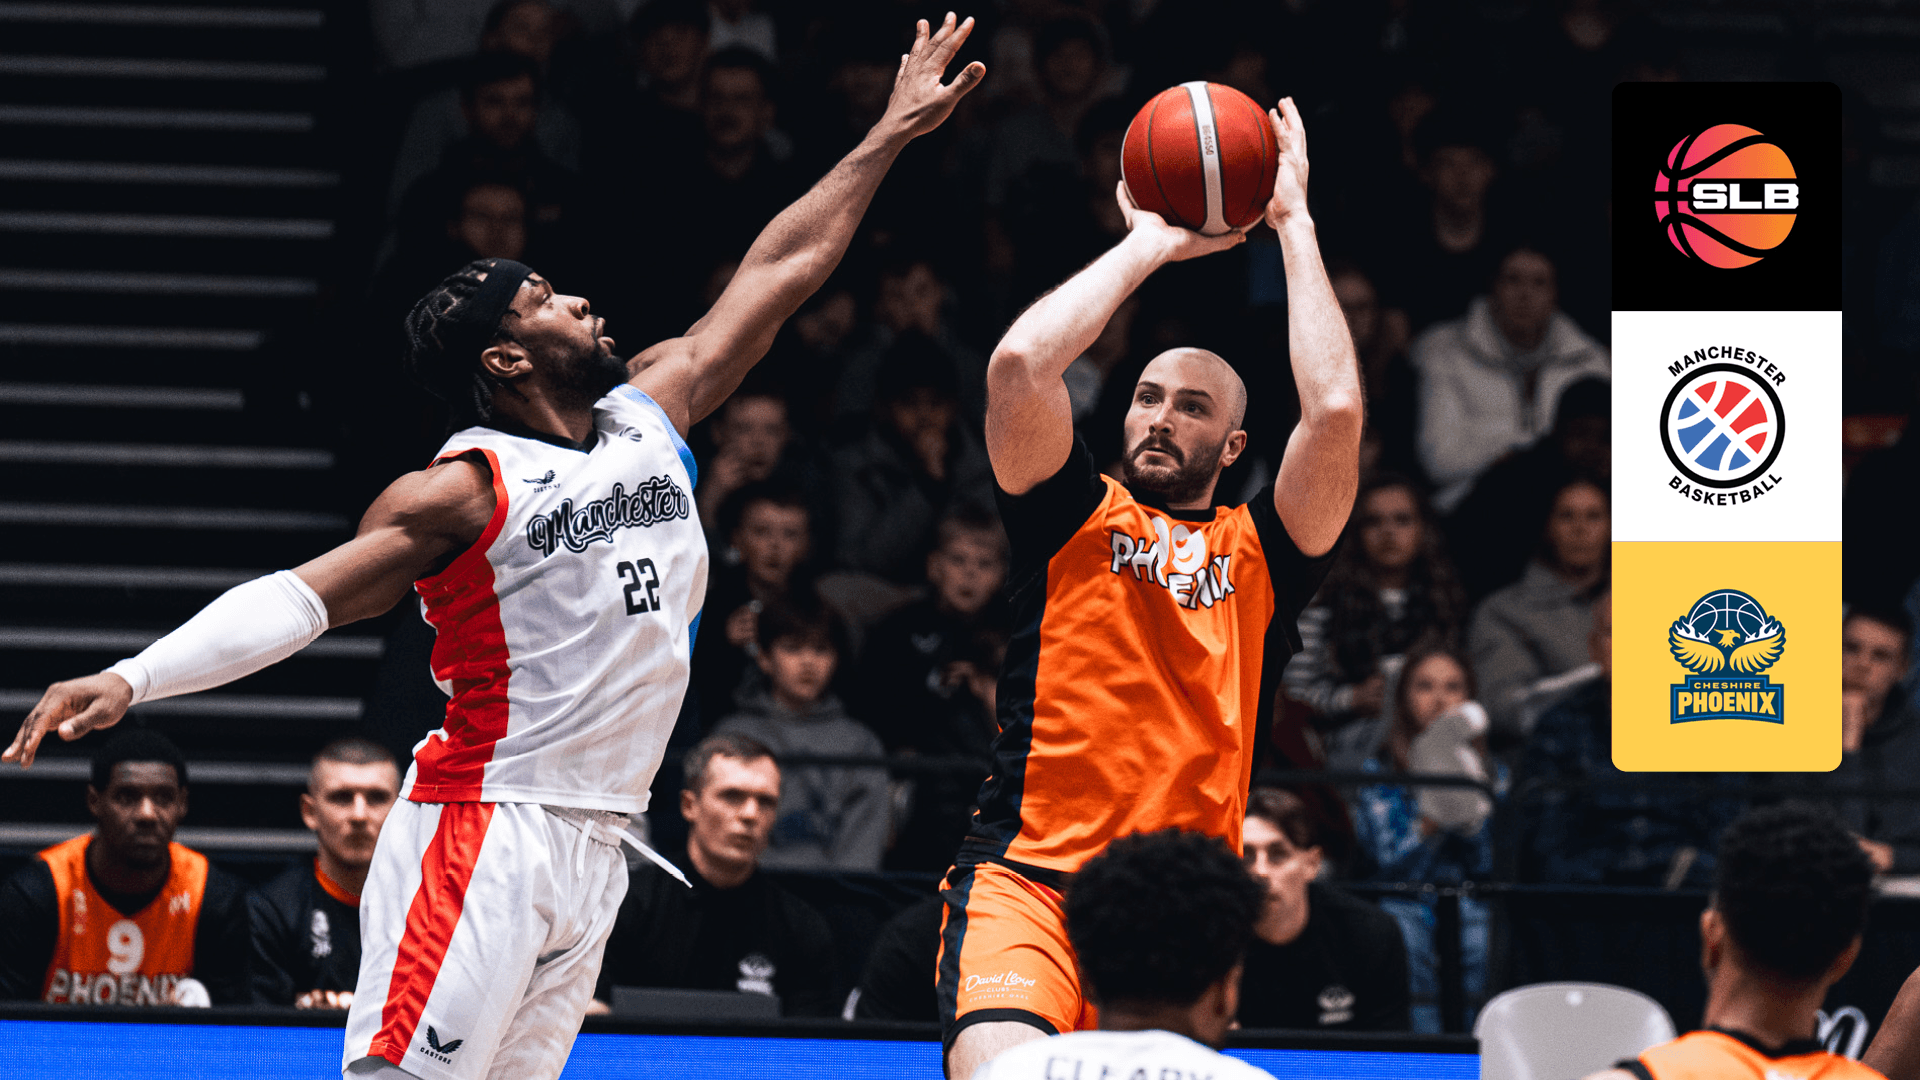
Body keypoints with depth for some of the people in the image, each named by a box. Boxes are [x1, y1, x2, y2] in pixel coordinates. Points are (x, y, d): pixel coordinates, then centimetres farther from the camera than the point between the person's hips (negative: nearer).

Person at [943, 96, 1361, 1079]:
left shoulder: (1259, 555, 14)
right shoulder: (1077, 518, 12)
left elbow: (1334, 410, -2)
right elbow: (1018, 365, -4)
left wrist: (1294, 223, 6)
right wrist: (1148, 245, 6)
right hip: (1026, 879, -2)